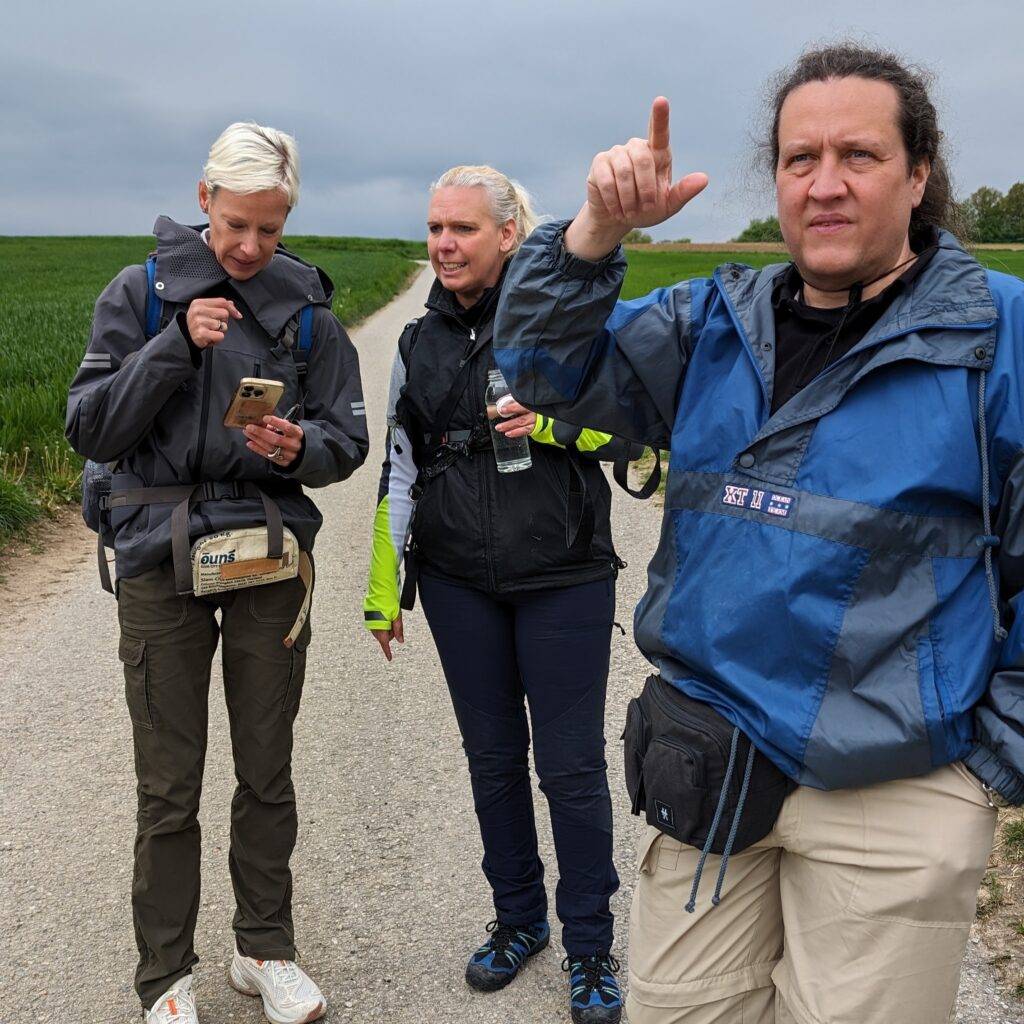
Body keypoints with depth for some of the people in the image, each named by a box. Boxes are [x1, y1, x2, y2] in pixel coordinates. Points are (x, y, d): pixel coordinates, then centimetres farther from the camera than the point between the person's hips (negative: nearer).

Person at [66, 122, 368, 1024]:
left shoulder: (306, 306, 3)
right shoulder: (141, 292, -1)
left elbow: (347, 437, 3)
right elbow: (92, 428, -7)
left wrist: (300, 447, -19)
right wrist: (178, 345, -18)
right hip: (160, 556, -1)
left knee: (268, 772, 12)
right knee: (169, 789, 6)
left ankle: (266, 949, 31)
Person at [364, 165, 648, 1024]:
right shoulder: (422, 342, 8)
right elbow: (400, 468, 13)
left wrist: (558, 423, -21)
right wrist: (383, 589, 12)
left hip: (564, 577, -4)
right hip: (460, 582, 4)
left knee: (571, 765, 3)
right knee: (493, 756, 14)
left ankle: (590, 944, 22)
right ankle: (519, 918, 34)